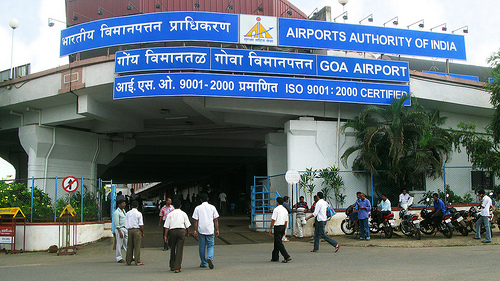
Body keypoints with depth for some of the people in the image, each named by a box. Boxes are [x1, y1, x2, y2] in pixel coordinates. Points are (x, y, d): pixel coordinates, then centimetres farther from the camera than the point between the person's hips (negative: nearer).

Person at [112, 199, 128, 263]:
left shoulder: (123, 211, 15)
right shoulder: (116, 212, -11)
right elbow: (116, 223, -16)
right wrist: (120, 232, -21)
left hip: (125, 229, 8)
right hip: (119, 229, -8)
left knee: (127, 244, 8)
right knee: (119, 244, -2)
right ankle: (119, 258, 4)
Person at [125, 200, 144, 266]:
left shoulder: (128, 213, 7)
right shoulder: (138, 214, -6)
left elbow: (126, 224, 9)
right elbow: (141, 225, -9)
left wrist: (128, 229, 17)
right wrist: (143, 233, -1)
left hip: (129, 230, 4)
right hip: (137, 230, -4)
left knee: (129, 246, 10)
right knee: (137, 246, 0)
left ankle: (128, 261, 14)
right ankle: (137, 261, 1)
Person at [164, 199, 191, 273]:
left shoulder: (170, 214, 4)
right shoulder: (183, 214, 6)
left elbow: (166, 226, 0)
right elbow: (187, 225, 7)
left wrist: (165, 235, 2)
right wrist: (187, 233, 21)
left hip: (172, 231, 1)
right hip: (181, 231, -1)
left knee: (172, 249, 15)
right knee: (179, 250, -1)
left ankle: (172, 266, 25)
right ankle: (177, 268, -6)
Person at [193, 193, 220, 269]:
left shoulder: (197, 208, 0)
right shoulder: (212, 207, 3)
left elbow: (196, 221, -3)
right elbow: (216, 220, 3)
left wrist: (195, 231, 0)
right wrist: (217, 230, 9)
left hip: (201, 230, 0)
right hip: (210, 230, 0)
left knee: (202, 247, 11)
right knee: (210, 246, 7)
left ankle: (203, 263, 19)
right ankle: (210, 258, -19)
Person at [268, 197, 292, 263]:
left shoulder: (276, 209, -11)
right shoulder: (285, 210, 10)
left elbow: (273, 220, -13)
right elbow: (286, 221, 12)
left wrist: (270, 229, -7)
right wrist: (284, 230, 19)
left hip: (277, 227, -8)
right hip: (283, 227, 8)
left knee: (279, 243, -6)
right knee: (277, 242, 17)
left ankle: (287, 257, -14)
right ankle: (275, 257, 23)